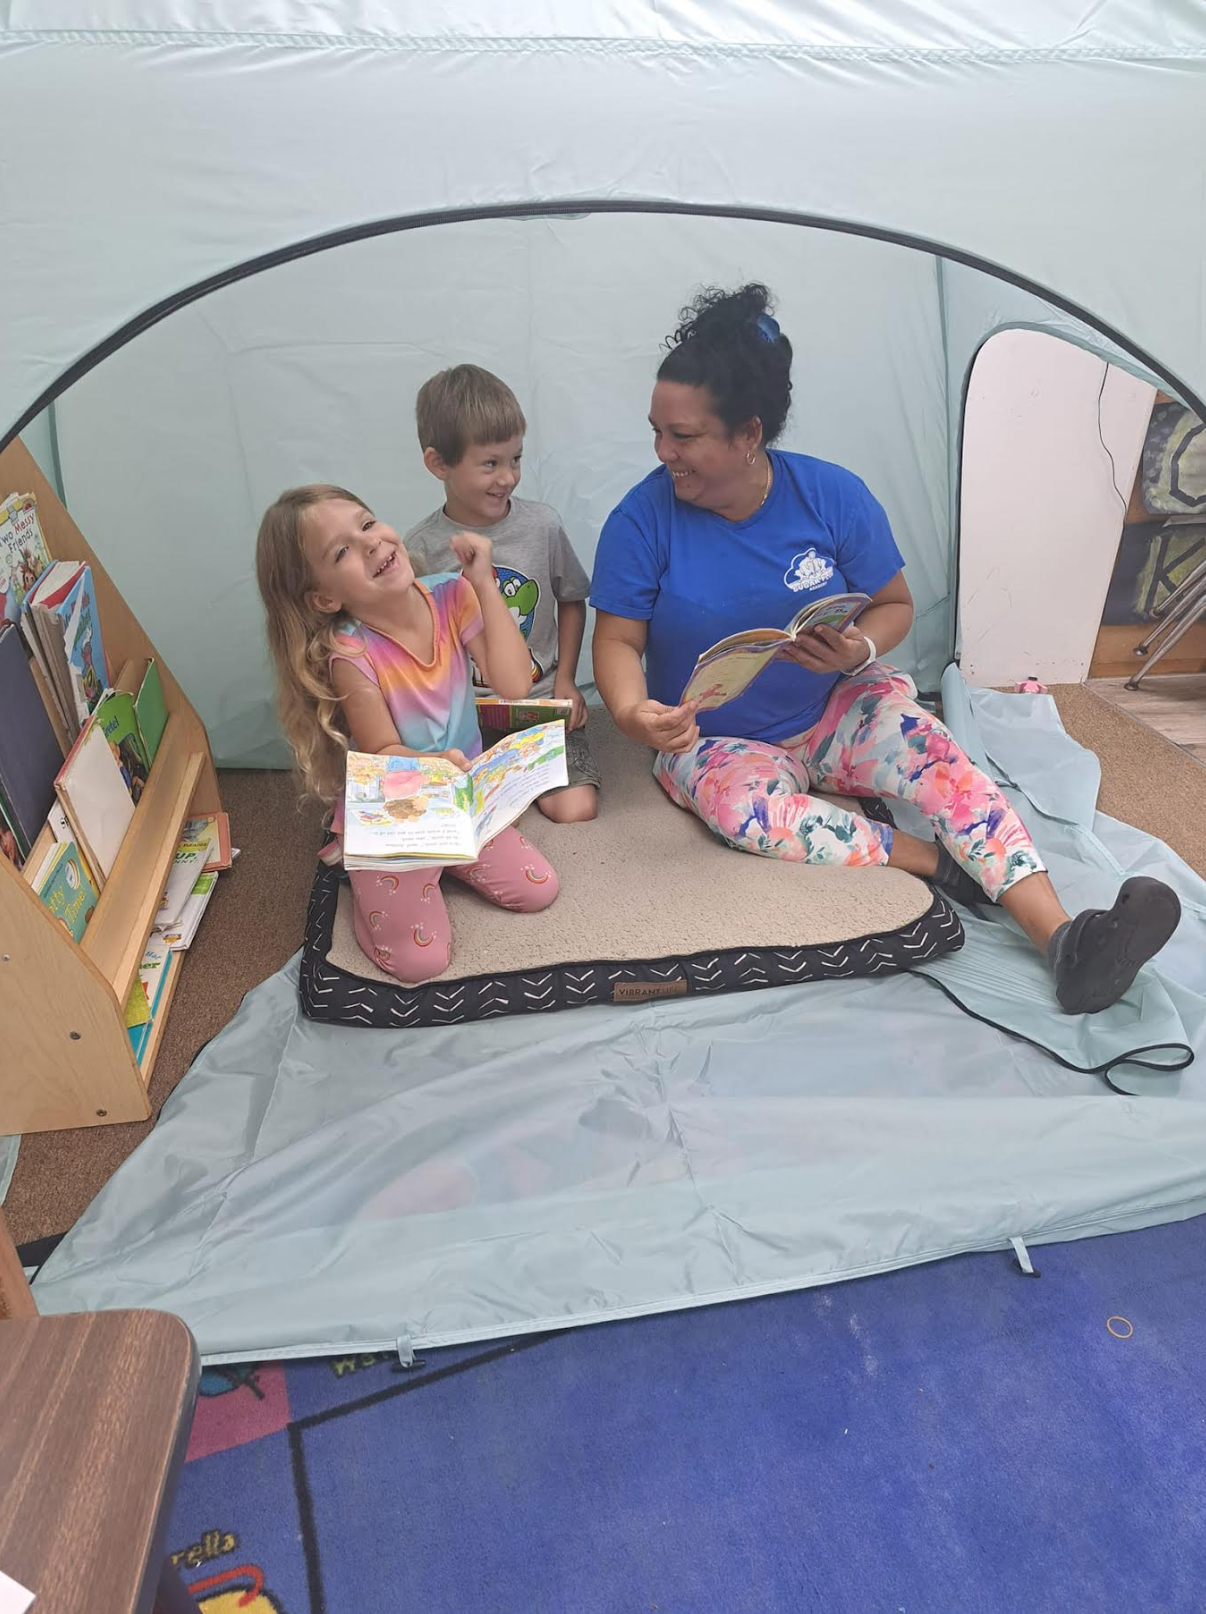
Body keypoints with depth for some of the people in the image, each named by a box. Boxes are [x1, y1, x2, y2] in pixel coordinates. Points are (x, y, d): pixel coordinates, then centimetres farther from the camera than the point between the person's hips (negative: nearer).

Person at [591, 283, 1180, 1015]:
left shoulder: (833, 495, -10)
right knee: (746, 804, -36)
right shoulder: (643, 517, -13)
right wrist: (633, 713, -32)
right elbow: (619, 638, -9)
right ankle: (934, 860, -23)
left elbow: (894, 605, 0)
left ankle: (1065, 940, -35)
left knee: (933, 750, -27)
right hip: (714, 741, -1)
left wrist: (860, 650, -24)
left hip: (835, 713, 1)